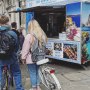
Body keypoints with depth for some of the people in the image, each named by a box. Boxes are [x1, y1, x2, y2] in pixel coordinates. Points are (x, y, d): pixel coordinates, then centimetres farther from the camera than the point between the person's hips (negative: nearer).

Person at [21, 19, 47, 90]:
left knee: (33, 73, 5)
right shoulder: (42, 35, 4)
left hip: (31, 58, -6)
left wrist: (23, 57, -4)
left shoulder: (29, 36, -16)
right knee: (37, 72, 20)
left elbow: (25, 48, -13)